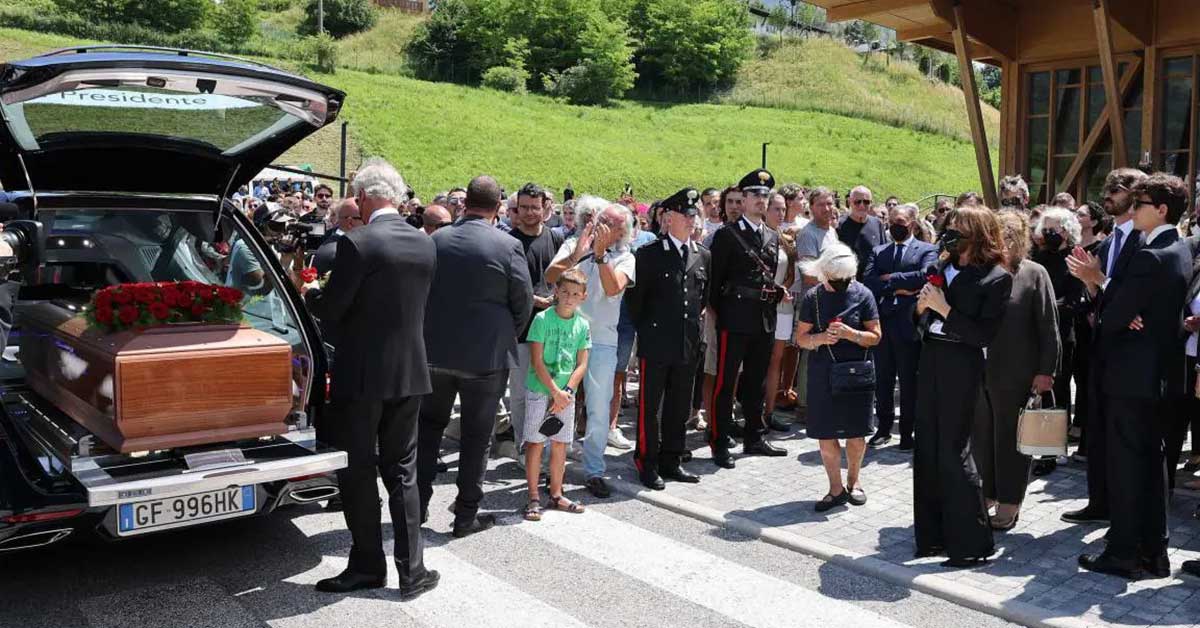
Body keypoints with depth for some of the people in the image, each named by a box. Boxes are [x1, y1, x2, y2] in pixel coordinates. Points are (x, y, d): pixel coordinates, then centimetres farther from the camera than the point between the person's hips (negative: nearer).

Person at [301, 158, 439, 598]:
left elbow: (329, 311, -13)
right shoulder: (425, 245, 4)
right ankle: (412, 570, 14)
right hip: (410, 372, 6)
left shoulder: (357, 244, -16)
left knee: (357, 471, 8)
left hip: (362, 373, -6)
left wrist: (311, 293, 10)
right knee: (402, 470, 13)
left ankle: (367, 565, 18)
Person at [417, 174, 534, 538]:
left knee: (429, 426, 18)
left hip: (435, 351, 3)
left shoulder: (436, 240, -2)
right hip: (487, 355, -3)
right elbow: (523, 303, -6)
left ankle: (418, 504, 23)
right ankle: (466, 514, 14)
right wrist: (507, 337, 11)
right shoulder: (508, 246, -13)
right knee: (476, 436, 7)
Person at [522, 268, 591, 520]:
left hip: (566, 394, 4)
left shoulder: (582, 324, 4)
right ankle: (533, 498, 5)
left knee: (560, 445, 10)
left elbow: (581, 364, 2)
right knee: (535, 443, -2)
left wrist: (567, 391, -11)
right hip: (539, 391, -4)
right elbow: (537, 361, -12)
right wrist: (555, 392, -15)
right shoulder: (542, 319, -9)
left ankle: (556, 495, 21)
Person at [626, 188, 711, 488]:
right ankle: (647, 463, 12)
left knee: (680, 406, 12)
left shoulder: (704, 257, 10)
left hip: (689, 346, 5)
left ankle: (671, 460, 24)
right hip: (656, 345, -5)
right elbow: (635, 297, -1)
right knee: (650, 406, 2)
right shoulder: (648, 254, -5)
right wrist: (644, 329, 3)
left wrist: (694, 324, 14)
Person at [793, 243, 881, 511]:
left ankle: (853, 480, 31)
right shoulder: (813, 297, 0)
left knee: (856, 433, 7)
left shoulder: (862, 294, -3)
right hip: (822, 375, 1)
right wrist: (820, 338, -18)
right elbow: (801, 338, 3)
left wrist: (849, 334, -19)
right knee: (826, 434, 4)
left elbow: (875, 336, -2)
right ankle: (836, 488, 18)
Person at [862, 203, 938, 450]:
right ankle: (884, 428, 21)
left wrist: (890, 278, -10)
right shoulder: (878, 252, 14)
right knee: (882, 380, 10)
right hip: (882, 322, 4)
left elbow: (926, 275, -16)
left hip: (909, 323, -4)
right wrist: (896, 289, -13)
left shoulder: (927, 251, 3)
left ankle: (907, 432, 13)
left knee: (909, 382, 4)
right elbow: (867, 281, -1)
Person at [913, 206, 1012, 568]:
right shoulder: (944, 268, 10)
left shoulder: (996, 278, -8)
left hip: (961, 368, -7)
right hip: (931, 361, 7)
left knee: (953, 451, -4)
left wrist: (944, 309, -17)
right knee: (927, 450, 10)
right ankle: (934, 534, 22)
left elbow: (984, 335, -15)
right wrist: (923, 307, -3)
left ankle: (971, 541, 8)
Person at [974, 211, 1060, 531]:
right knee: (981, 436, 12)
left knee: (1010, 439, 7)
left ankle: (1009, 503, 19)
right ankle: (984, 495, 27)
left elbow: (1048, 328, -6)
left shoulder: (1034, 274, -5)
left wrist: (1045, 371, -9)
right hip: (978, 371, 4)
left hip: (1015, 374, -4)